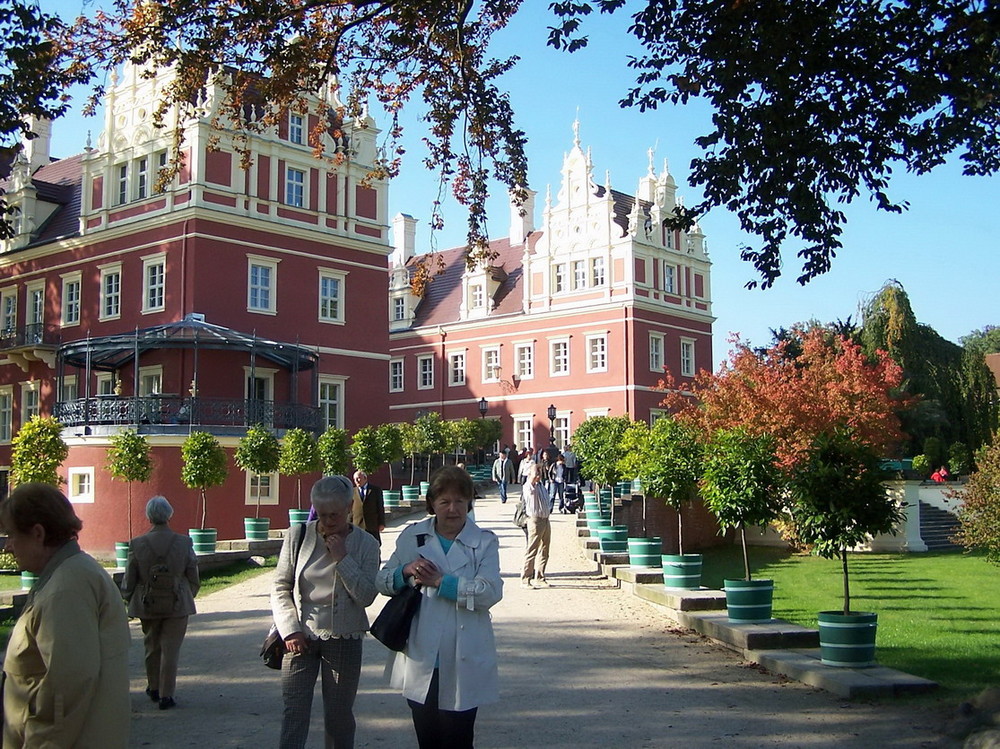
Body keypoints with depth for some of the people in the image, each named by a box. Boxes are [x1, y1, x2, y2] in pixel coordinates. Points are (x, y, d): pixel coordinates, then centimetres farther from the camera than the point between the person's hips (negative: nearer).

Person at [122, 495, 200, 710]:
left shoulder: (137, 544, -9)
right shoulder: (184, 543, -8)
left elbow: (129, 580, -2)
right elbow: (193, 578, 0)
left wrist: (127, 599, 15)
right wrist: (188, 597, 16)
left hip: (147, 605, 1)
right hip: (177, 605, -1)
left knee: (152, 647, 19)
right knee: (170, 650, 5)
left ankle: (154, 688, 32)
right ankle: (166, 695, 6)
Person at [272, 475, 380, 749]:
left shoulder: (366, 544, -2)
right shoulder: (298, 536, -1)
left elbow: (366, 597, -8)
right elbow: (280, 588, 4)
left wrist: (343, 559, -15)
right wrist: (290, 630, -6)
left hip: (343, 640, 0)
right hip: (300, 637, 0)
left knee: (339, 716, 8)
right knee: (294, 711, -4)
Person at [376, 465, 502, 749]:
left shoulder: (484, 542, 0)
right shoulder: (412, 537, 8)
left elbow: (490, 592, -15)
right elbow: (382, 581, 9)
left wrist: (439, 582, -16)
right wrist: (405, 572, -12)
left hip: (463, 663, -3)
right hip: (421, 660, 3)